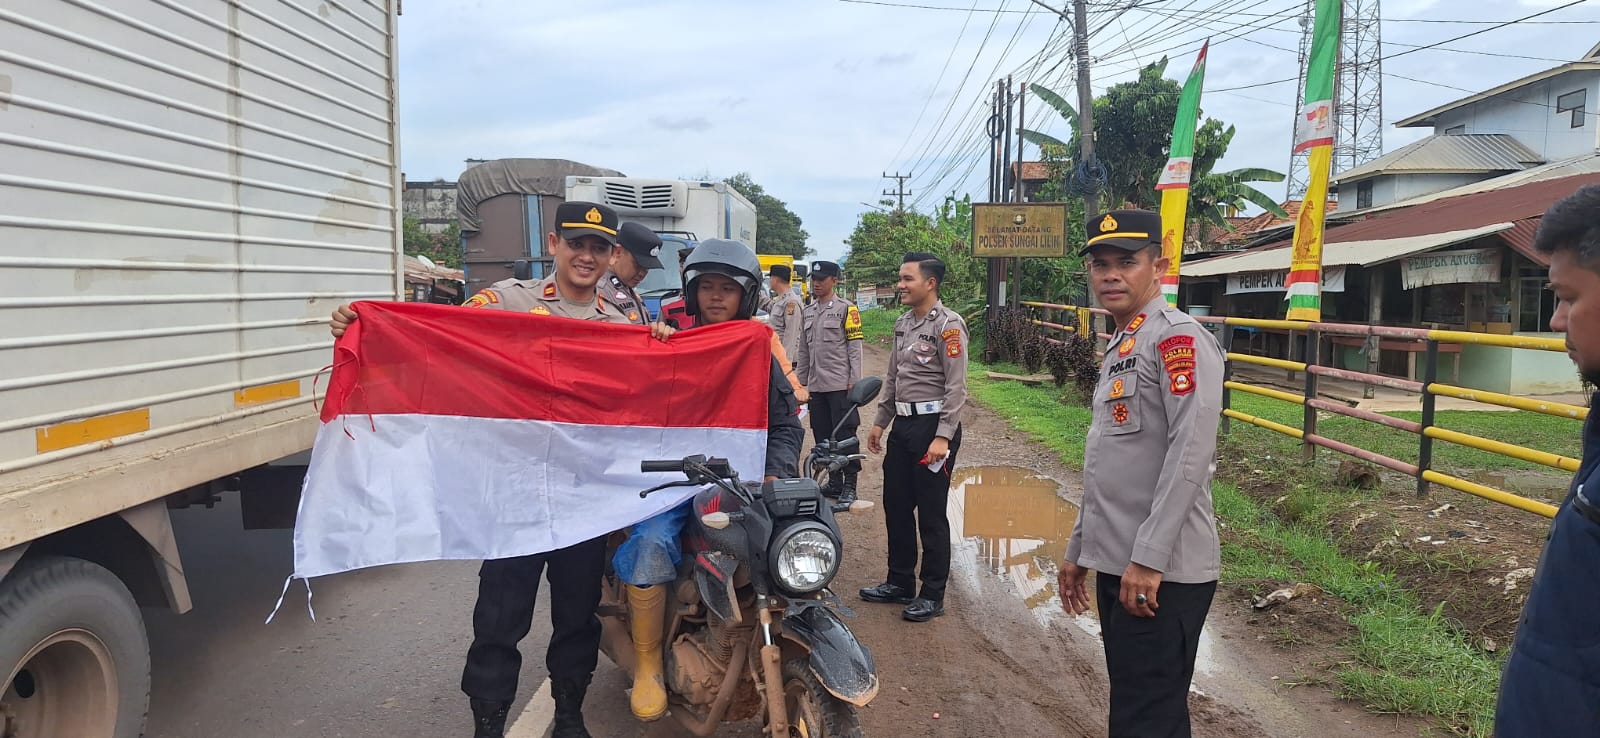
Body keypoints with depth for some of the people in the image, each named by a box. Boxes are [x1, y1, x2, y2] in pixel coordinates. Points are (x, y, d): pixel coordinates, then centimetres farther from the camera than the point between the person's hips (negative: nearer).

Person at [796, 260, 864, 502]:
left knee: (845, 436, -5)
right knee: (822, 437, 10)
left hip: (840, 384, -7)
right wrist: (800, 380, 15)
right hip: (816, 385, 7)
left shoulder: (846, 308, -3)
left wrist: (854, 381, -13)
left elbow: (855, 347, -7)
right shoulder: (808, 311, 16)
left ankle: (849, 485, 2)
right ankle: (834, 482, 19)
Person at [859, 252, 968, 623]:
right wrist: (880, 422, 19)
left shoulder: (948, 324, -13)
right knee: (896, 506, 14)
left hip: (933, 425, -9)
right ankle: (900, 583, 28)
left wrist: (942, 437, -22)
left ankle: (932, 595, 10)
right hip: (903, 425, 9)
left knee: (931, 514, -1)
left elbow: (956, 387, -17)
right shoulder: (903, 324, 13)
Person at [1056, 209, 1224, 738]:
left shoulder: (1178, 337, -10)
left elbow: (1191, 450, -21)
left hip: (1160, 574, -9)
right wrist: (1079, 550, 23)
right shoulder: (1119, 348, 18)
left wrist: (1149, 557, -23)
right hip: (1116, 567, 9)